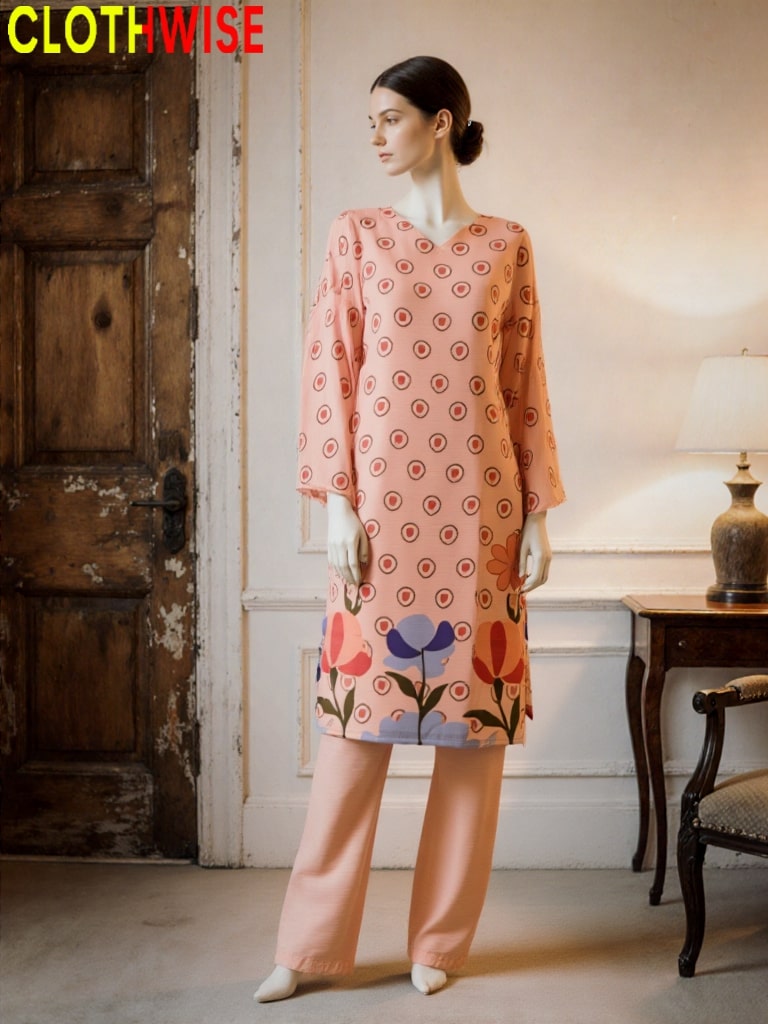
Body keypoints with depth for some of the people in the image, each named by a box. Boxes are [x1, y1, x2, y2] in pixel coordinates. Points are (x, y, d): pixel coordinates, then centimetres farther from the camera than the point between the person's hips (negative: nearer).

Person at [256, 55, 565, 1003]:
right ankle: (312, 942, 11)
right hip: (382, 501, -1)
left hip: (479, 503, 1)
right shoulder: (356, 234, 6)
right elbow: (327, 373, 1)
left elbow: (525, 387, 8)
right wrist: (337, 503, -8)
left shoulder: (506, 244, 8)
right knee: (358, 714, 0)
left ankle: (440, 939, 18)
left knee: (477, 716, 4)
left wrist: (538, 512, 2)